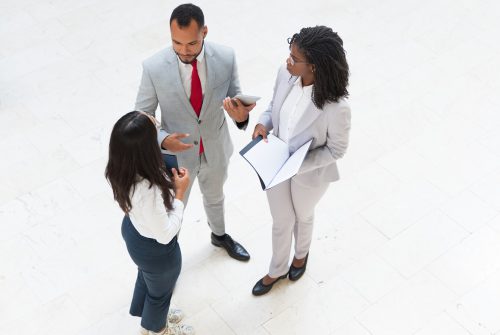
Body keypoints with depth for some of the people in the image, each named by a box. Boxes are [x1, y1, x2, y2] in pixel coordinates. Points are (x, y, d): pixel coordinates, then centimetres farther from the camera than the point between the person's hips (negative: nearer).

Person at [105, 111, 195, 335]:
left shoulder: (120, 169, -23)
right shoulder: (148, 191, -46)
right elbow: (165, 235, -30)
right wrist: (180, 193, -26)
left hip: (133, 231, 7)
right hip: (155, 250, -7)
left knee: (146, 276, 37)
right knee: (159, 291, 27)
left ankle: (149, 313, 67)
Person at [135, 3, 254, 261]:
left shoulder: (225, 58, -21)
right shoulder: (154, 67, -26)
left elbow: (235, 99, -8)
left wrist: (241, 116, -32)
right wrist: (162, 140, -35)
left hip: (215, 149, 3)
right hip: (176, 154, -3)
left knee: (215, 197, 32)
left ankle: (219, 235, 63)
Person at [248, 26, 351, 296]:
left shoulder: (336, 107, -36)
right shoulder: (285, 75, -21)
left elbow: (336, 150, -20)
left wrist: (300, 165, -29)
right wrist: (263, 123, -20)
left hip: (309, 174, -4)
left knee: (303, 217, 29)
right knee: (281, 221, 26)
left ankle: (301, 254, 64)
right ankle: (277, 270, 54)